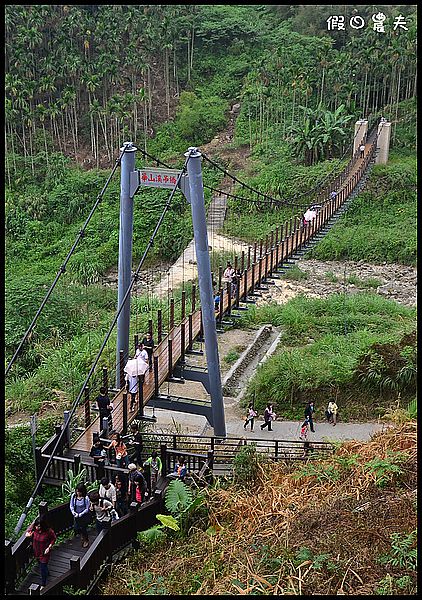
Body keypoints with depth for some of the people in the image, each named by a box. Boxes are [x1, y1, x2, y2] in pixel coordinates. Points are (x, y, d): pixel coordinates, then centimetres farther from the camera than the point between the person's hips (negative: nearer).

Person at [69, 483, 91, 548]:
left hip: (84, 516, -4)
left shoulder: (86, 498, -24)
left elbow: (87, 509, -15)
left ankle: (86, 541, 34)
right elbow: (71, 506, 0)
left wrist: (80, 514, -17)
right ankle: (82, 536, 42)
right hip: (76, 516, 4)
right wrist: (74, 513, -13)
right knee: (76, 528, 7)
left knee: (83, 528, 5)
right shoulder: (73, 496, -12)